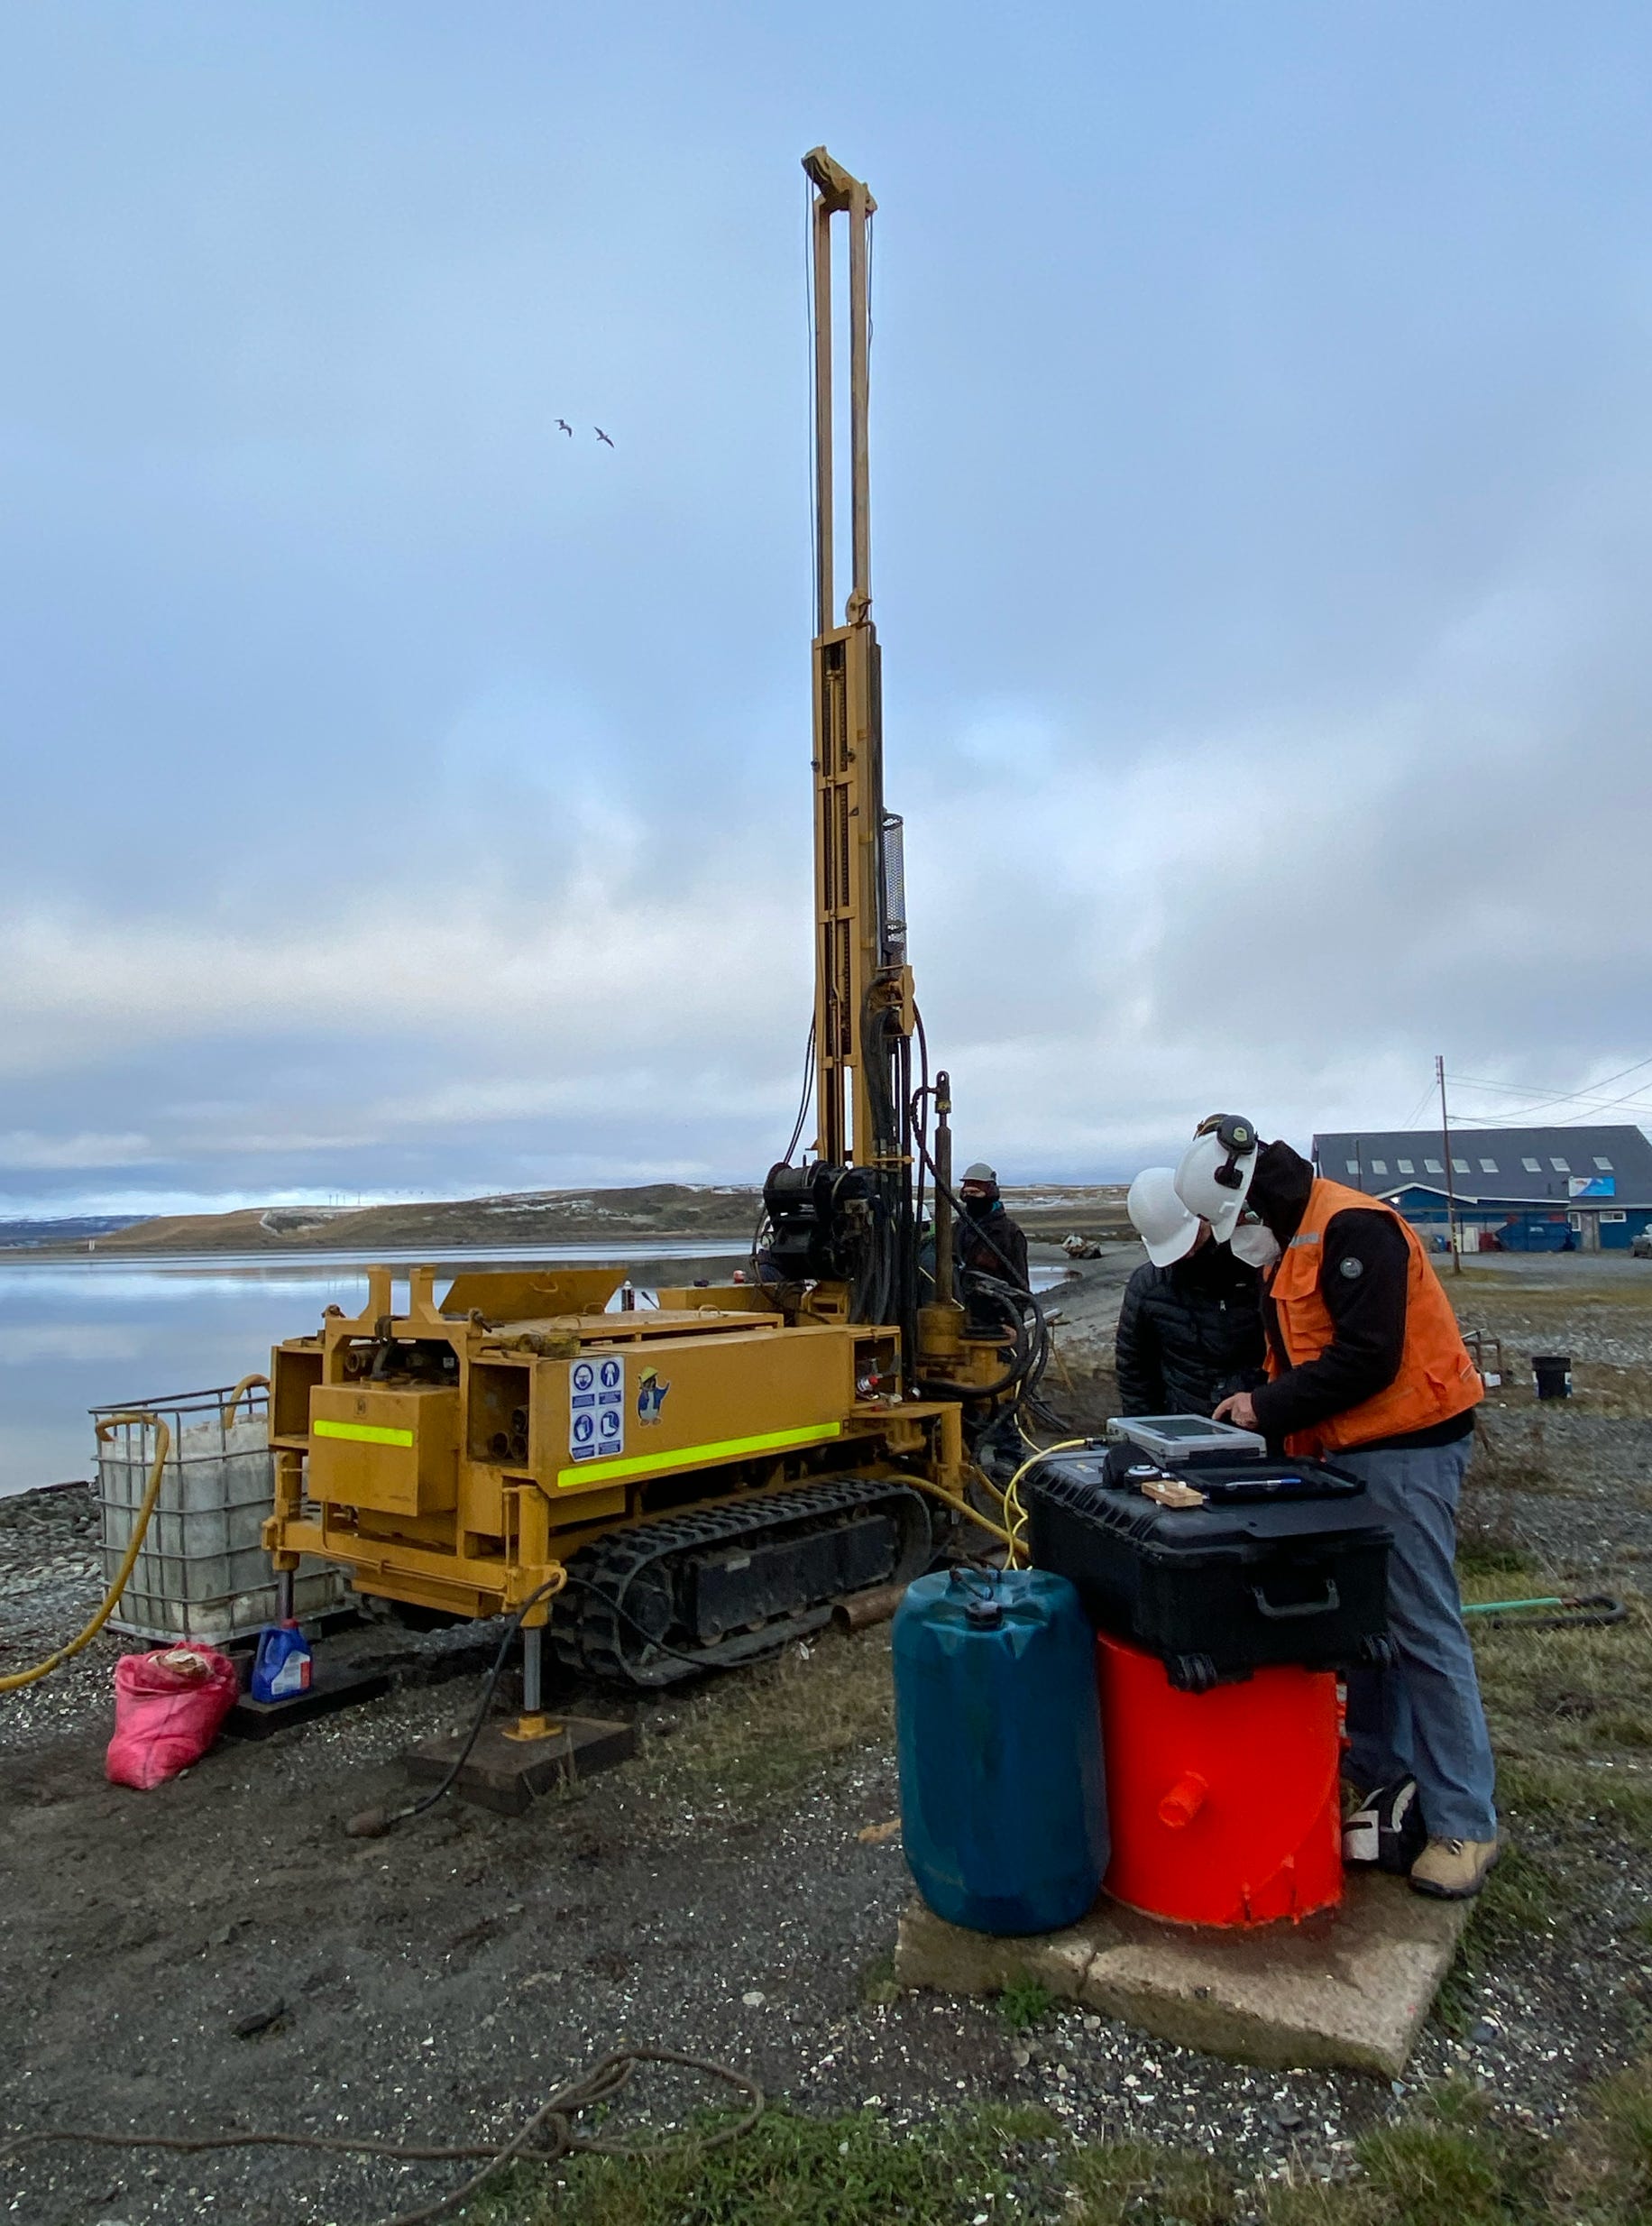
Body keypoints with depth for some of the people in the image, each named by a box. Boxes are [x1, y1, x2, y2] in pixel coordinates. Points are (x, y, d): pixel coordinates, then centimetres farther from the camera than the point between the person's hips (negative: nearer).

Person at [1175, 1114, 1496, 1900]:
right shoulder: (1289, 1244, 13)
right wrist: (1261, 1405, 1)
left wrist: (1269, 1407, -16)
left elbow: (1367, 1359, -24)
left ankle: (1464, 1822, 8)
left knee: (1423, 1629, -3)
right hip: (1349, 1454, 10)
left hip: (1405, 1451, -10)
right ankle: (1378, 1771, 30)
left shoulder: (1352, 1229, -19)